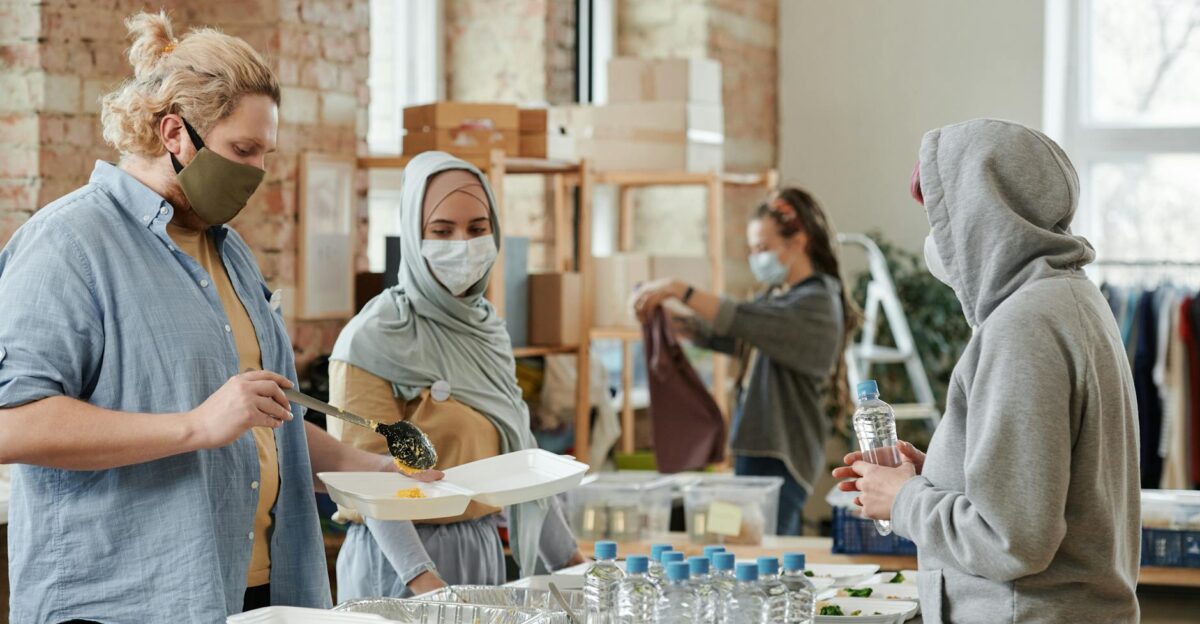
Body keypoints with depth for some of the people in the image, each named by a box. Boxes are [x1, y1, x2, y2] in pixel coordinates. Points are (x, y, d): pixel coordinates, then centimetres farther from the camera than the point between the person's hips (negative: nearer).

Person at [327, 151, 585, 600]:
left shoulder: (487, 329, 7)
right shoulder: (375, 338, -14)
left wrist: (569, 559, 13)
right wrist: (424, 580, -28)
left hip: (483, 551, 7)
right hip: (401, 560, -6)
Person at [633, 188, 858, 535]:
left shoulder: (816, 304, -12)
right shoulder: (778, 297, 17)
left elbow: (740, 322, -25)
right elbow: (726, 338, 17)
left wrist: (679, 290, -25)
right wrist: (671, 320, 1)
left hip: (780, 457, -9)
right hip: (756, 451, 9)